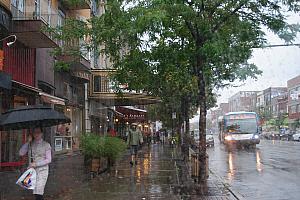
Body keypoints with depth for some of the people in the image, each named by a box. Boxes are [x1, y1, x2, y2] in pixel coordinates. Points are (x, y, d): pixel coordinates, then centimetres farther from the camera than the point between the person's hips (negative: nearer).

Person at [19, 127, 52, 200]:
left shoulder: (46, 145, -5)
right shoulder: (30, 144, 6)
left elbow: (48, 160, -7)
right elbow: (21, 153, -5)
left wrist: (36, 164, -15)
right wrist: (28, 142, -10)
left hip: (42, 170, -4)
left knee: (38, 192, -14)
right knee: (35, 192, 12)